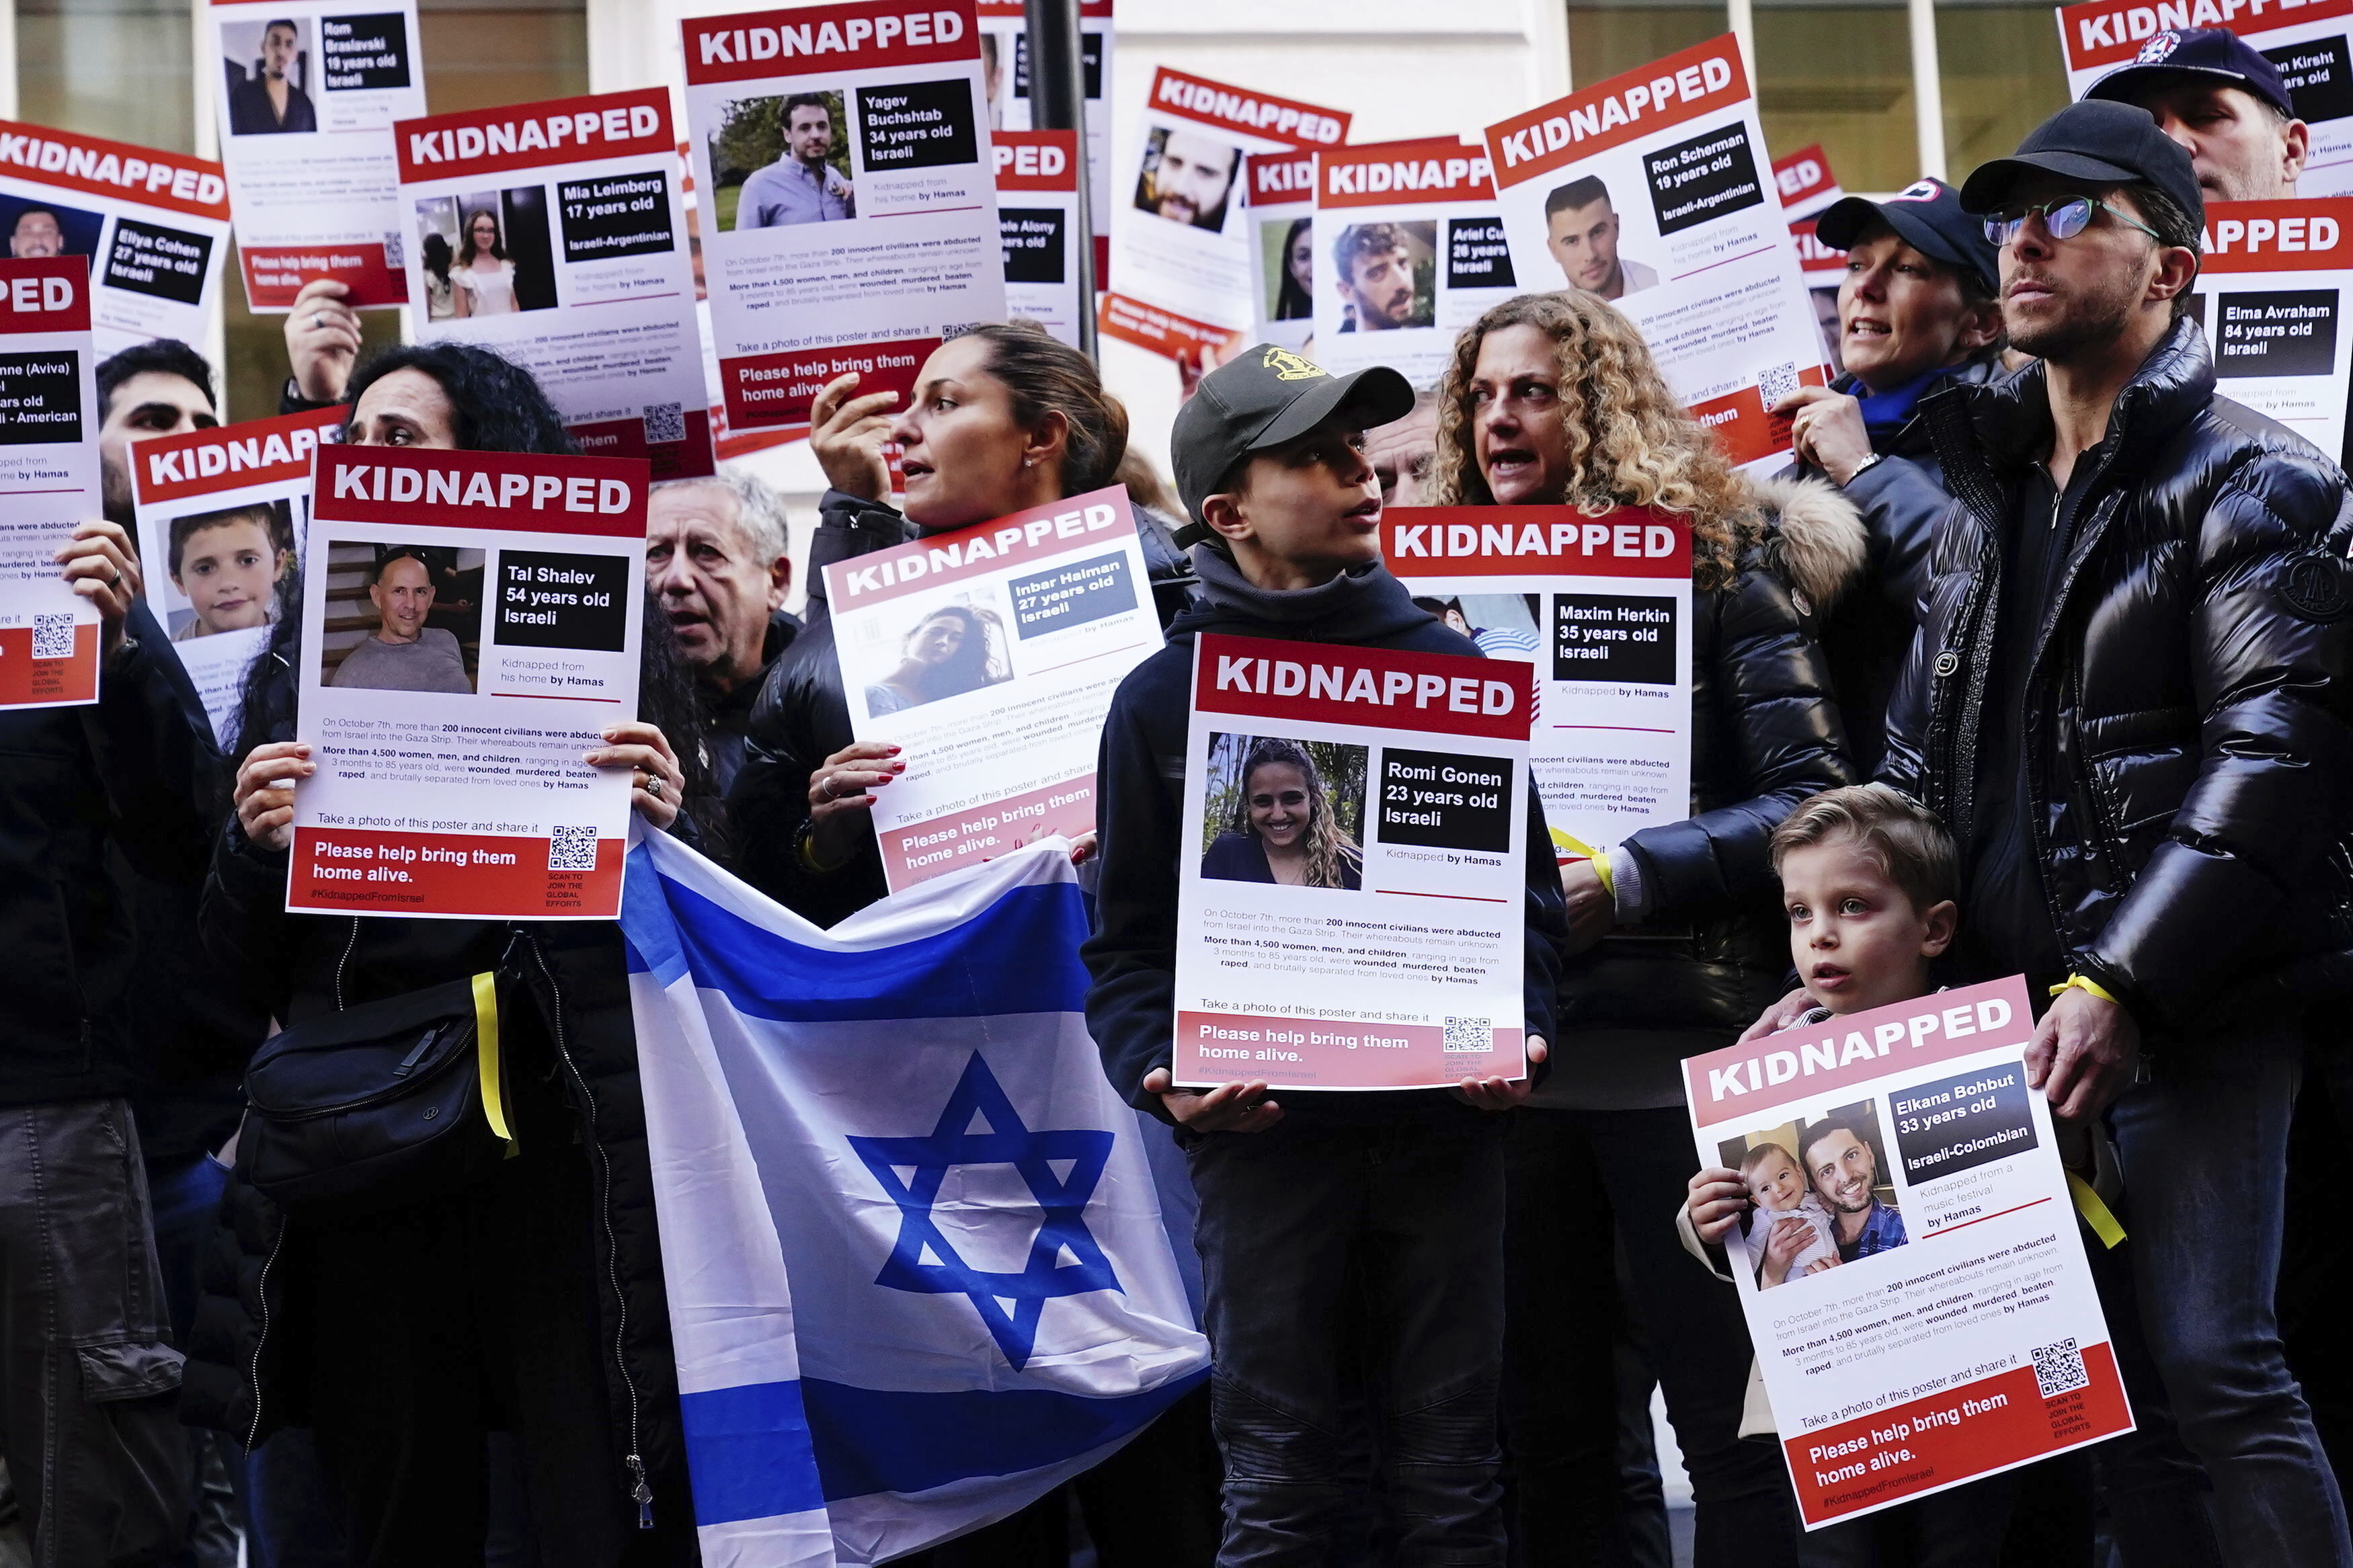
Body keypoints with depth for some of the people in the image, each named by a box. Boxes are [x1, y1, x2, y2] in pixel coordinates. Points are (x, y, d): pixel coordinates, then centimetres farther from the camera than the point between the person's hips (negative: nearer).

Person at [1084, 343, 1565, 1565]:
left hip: (1442, 1125, 1)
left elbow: (1523, 882, 10)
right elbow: (1131, 938, 5)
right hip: (1263, 1132, -1)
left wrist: (1516, 1034, -7)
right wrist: (1160, 1072, -13)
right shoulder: (1165, 699, 4)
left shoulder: (1447, 667, 8)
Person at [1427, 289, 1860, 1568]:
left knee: (1728, 1408, -2)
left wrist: (1627, 879, -18)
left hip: (1675, 1044, -5)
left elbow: (1814, 800, -9)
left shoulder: (1713, 562, -2)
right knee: (1544, 1415, 11)